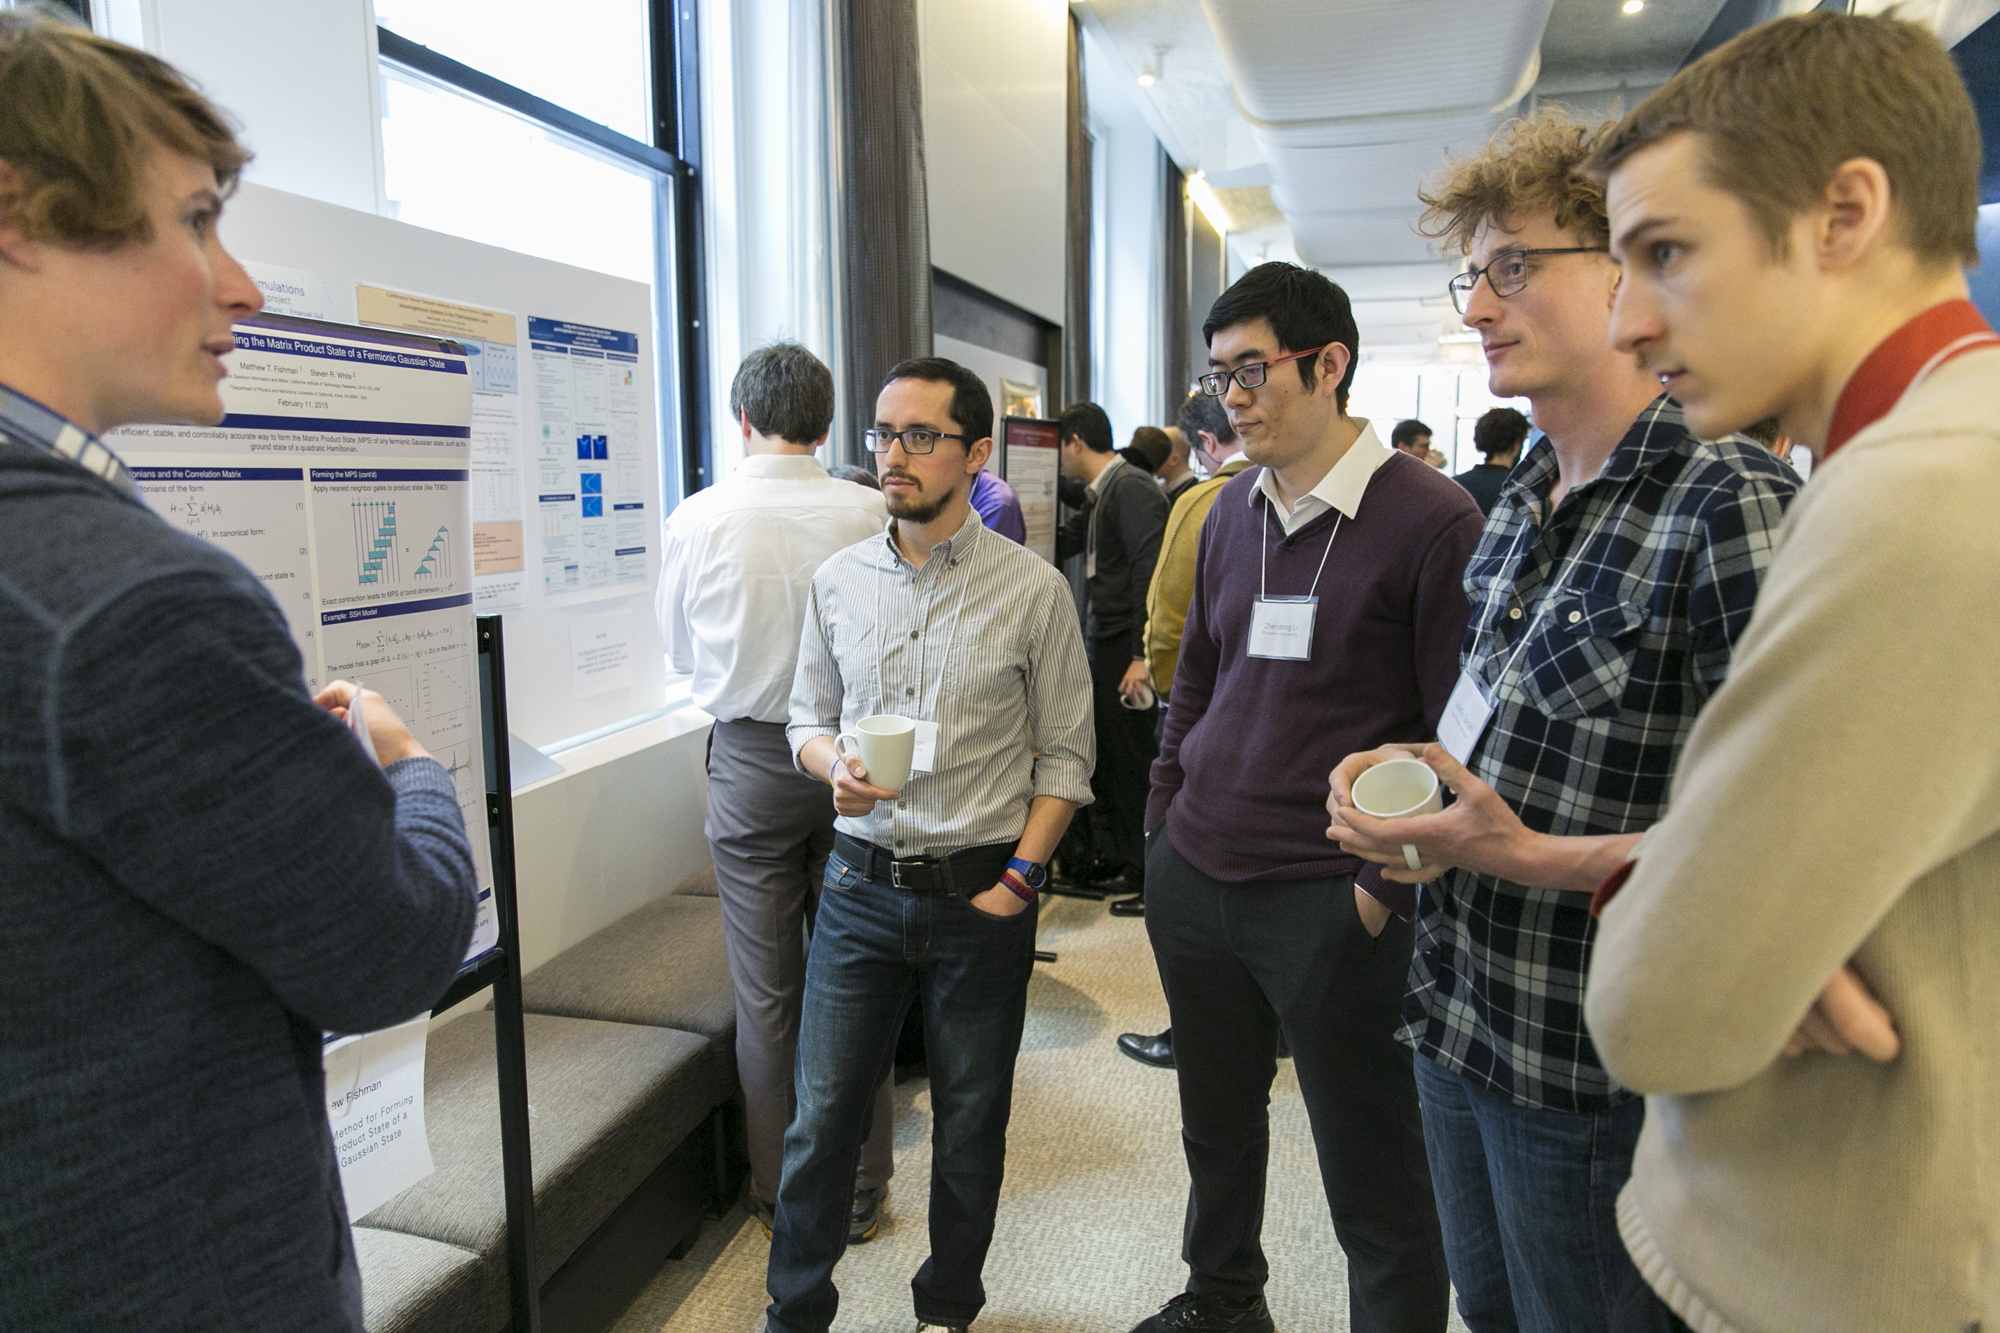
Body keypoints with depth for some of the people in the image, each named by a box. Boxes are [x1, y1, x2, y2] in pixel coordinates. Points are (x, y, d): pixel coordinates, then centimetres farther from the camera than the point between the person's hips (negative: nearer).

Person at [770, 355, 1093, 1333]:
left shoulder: (1034, 589, -6)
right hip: (861, 886, 2)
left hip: (981, 896, -2)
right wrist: (835, 766, -9)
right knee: (821, 1116, 9)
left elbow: (1064, 753, -2)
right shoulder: (838, 581, 3)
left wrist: (1017, 879, -9)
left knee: (970, 1125, 14)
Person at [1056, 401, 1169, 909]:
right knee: (1106, 752, 14)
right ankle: (1124, 858, 26)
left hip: (1129, 644, -10)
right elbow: (1058, 546, 24)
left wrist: (1142, 656, -24)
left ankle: (1151, 869, 11)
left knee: (1133, 755, -2)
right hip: (1107, 643, 10)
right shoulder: (1099, 496, 17)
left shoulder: (1132, 488, -14)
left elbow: (1151, 572, -21)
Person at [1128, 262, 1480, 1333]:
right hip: (1194, 882, 7)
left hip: (1331, 901, -6)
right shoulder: (1231, 511, 9)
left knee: (1375, 1183, 9)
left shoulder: (1430, 520, -12)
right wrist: (1165, 821, 13)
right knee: (1216, 1124, 25)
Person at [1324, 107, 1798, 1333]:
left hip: (1593, 1067, -7)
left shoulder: (1731, 505, -19)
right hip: (1458, 1010, 7)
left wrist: (1534, 857, -26)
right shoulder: (1519, 504, 7)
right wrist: (1406, 770, 0)